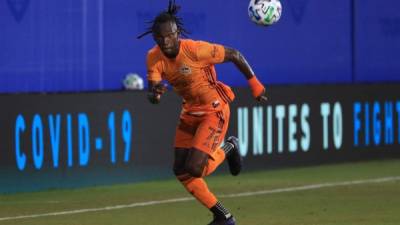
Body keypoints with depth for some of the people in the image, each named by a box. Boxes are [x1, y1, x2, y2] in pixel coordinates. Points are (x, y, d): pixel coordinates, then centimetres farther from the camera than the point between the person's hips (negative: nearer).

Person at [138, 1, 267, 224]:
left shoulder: (196, 50, -28)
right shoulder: (154, 58, -12)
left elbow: (234, 55, -17)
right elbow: (153, 97, -16)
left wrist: (255, 85, -7)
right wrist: (155, 93, -42)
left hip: (215, 111, -7)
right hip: (190, 112, 7)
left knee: (193, 168, -17)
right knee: (181, 171, 5)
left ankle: (228, 148, 16)